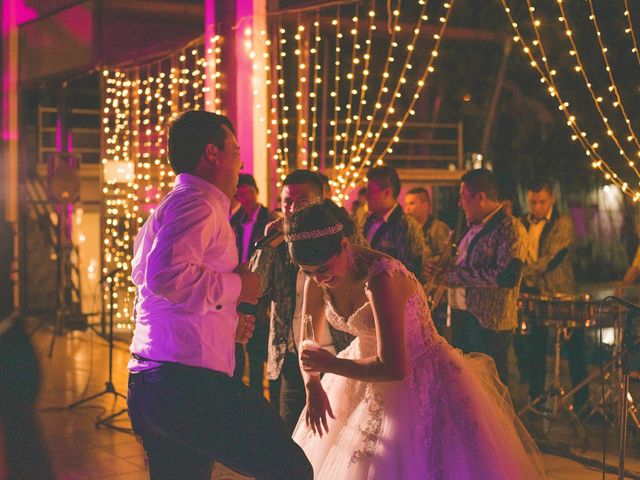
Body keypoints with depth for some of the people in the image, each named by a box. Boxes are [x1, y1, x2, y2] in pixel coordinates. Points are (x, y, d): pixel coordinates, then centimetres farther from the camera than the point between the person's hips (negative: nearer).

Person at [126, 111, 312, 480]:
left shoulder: (171, 206, 26)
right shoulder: (198, 204, -8)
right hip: (189, 384, -11)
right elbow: (166, 275, -25)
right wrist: (235, 286, -10)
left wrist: (227, 322, 21)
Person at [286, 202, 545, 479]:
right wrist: (312, 385, -17)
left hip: (421, 383, -7)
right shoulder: (317, 280, -12)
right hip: (366, 370, 7)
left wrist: (330, 365, -24)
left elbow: (393, 368, -35)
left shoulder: (380, 277, -34)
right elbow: (308, 342, 2)